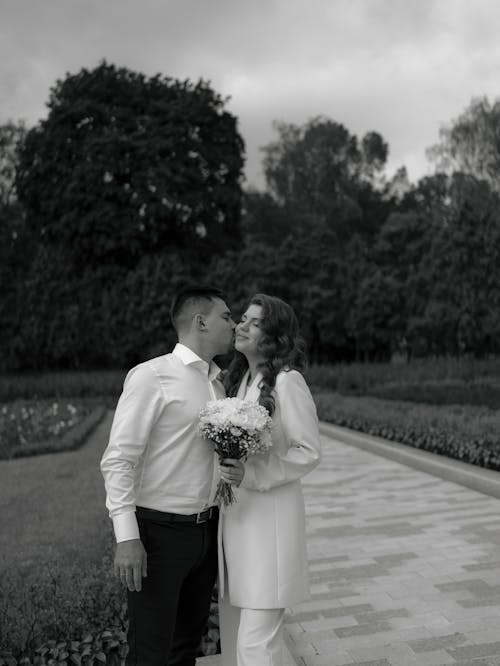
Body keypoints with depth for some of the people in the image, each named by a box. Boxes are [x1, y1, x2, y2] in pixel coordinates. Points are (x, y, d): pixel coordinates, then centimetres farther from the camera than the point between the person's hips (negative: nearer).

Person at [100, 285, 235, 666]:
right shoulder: (151, 377, -13)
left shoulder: (218, 384, 9)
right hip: (161, 531, -7)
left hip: (207, 530, 7)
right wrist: (127, 537, -20)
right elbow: (119, 459, -16)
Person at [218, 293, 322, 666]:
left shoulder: (287, 380, -13)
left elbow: (309, 452, -13)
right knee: (234, 631, 16)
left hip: (270, 516, -7)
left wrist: (253, 475, -21)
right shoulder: (240, 379, 10)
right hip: (236, 514, 7)